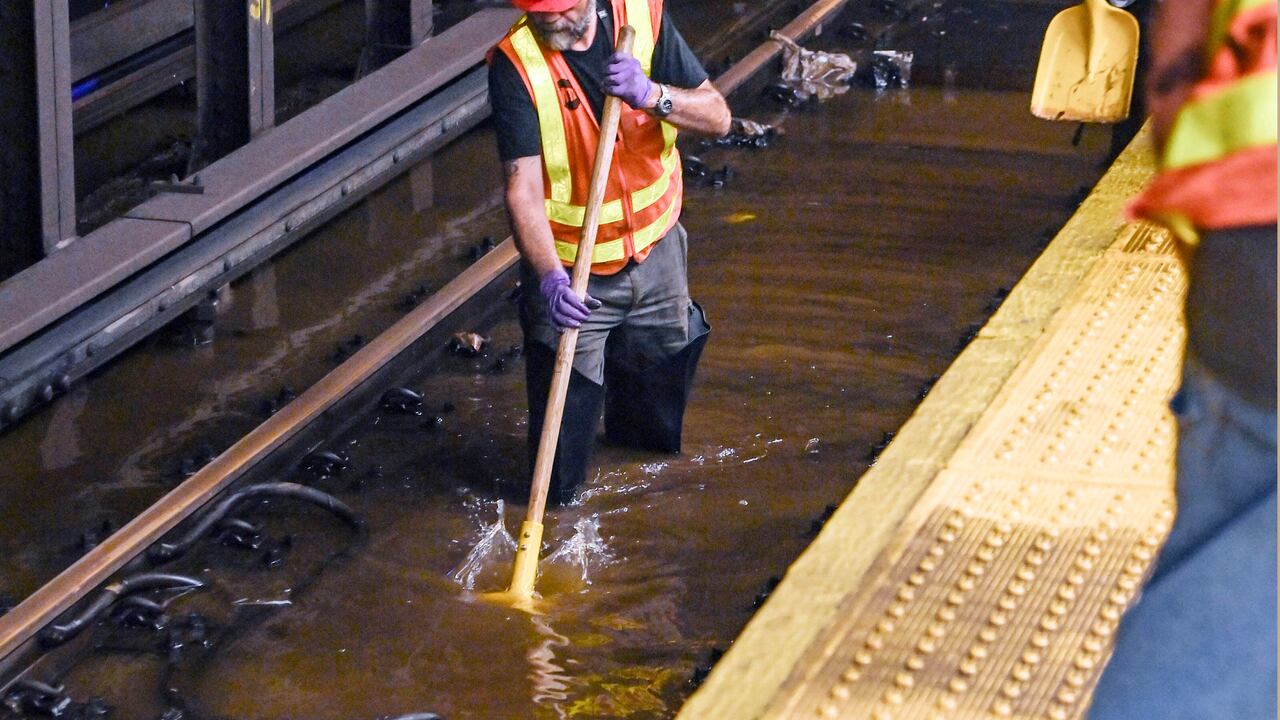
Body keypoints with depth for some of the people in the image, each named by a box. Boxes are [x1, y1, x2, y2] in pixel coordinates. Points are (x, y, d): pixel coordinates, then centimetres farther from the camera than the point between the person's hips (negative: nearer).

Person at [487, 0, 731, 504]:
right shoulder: (516, 63, -20)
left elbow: (717, 117, -9)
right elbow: (523, 187, -26)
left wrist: (652, 95, -28)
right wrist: (549, 277, -40)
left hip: (655, 254, 4)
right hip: (570, 272, -4)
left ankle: (626, 426, 56)